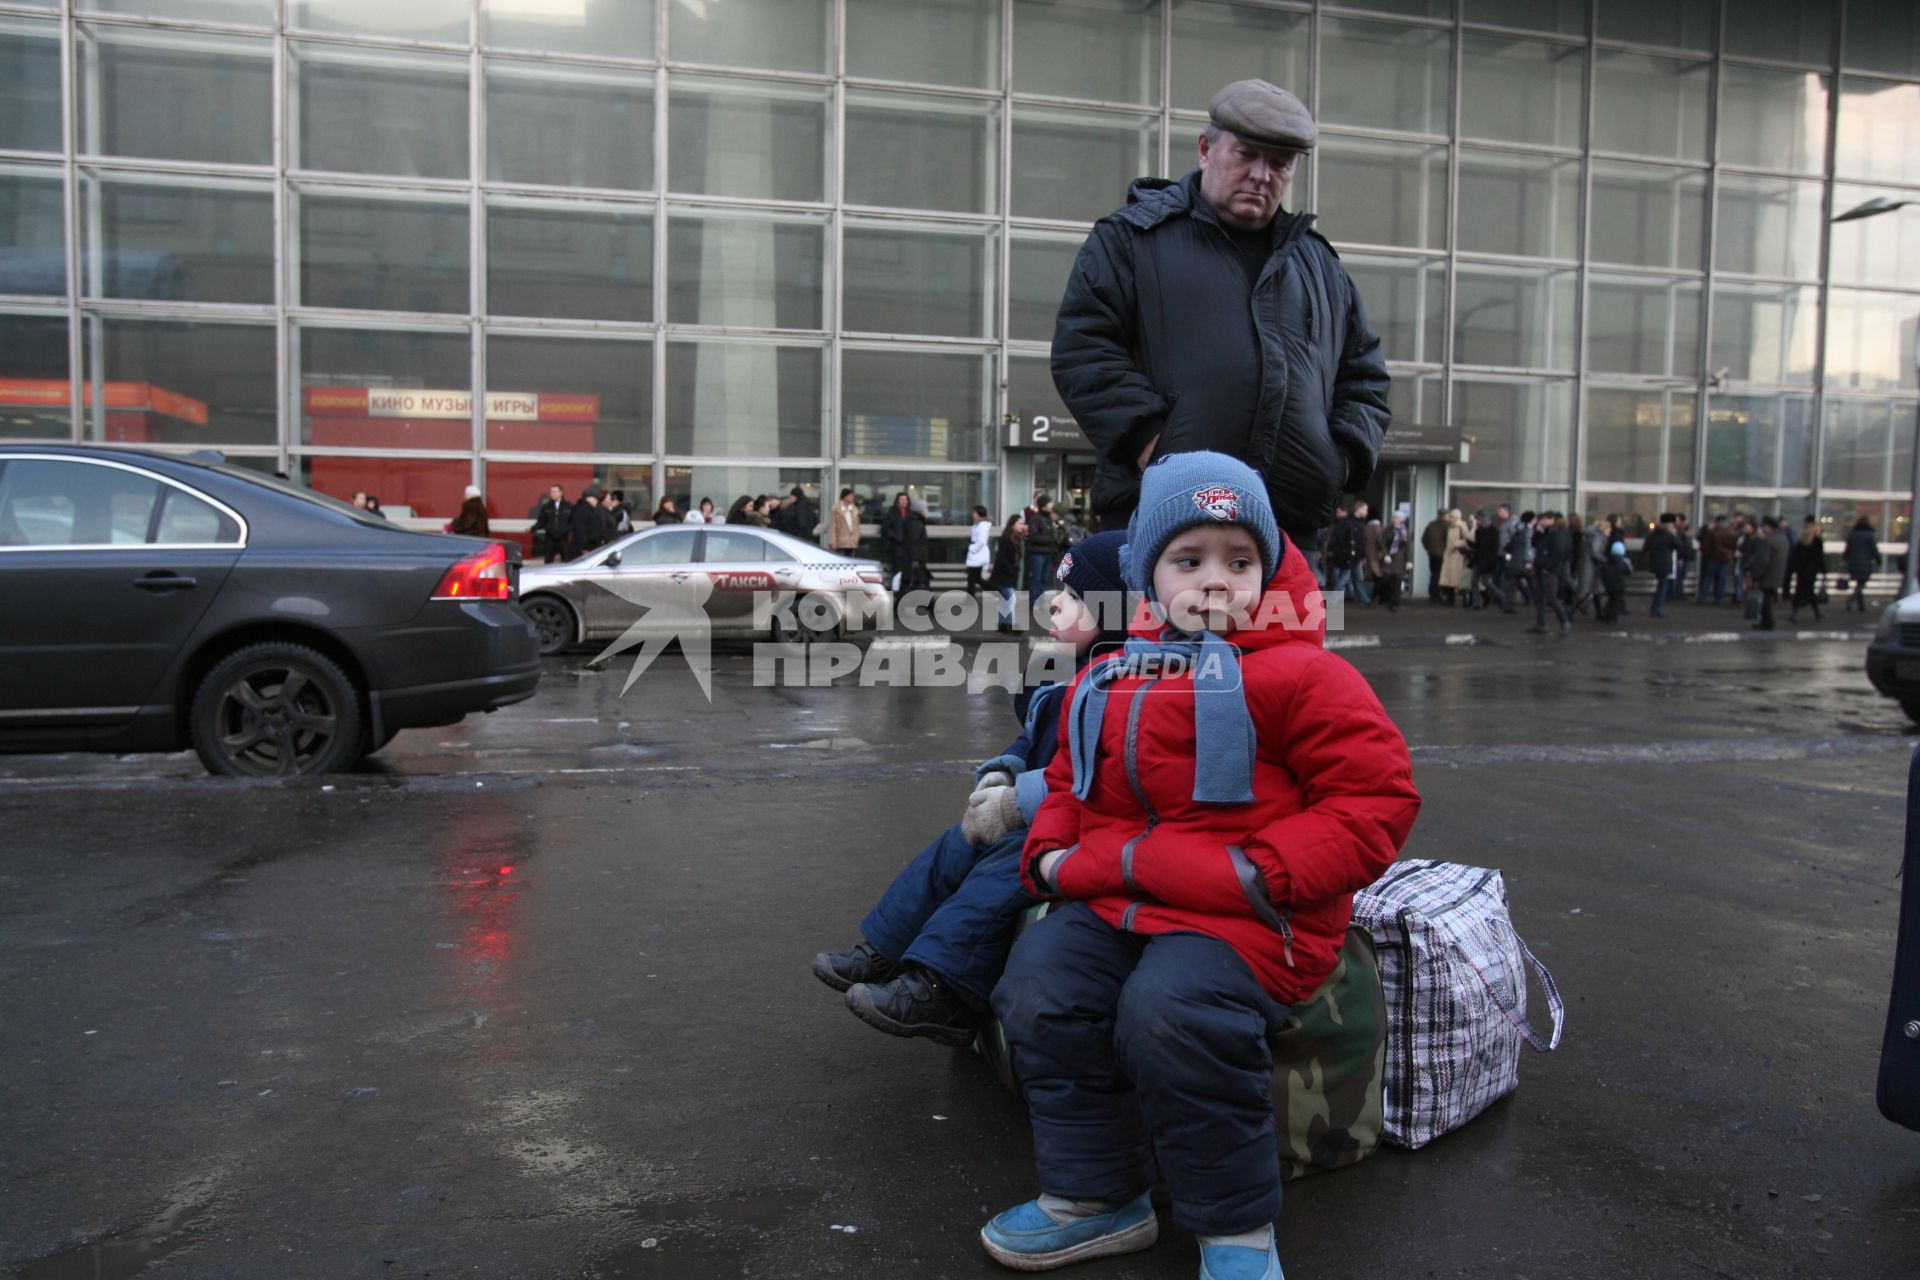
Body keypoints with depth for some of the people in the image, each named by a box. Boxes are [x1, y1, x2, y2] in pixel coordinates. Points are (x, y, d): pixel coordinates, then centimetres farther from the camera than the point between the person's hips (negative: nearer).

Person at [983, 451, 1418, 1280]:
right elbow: (1070, 785, 26)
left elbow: (1379, 796, -8)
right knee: (1039, 986, -13)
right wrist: (1052, 855, 4)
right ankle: (1095, 1198, 6)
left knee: (1167, 1011, -30)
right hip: (1115, 899, 7)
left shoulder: (1300, 675, -5)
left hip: (1245, 915, -6)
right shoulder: (1108, 680, 13)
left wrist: (1267, 873, -18)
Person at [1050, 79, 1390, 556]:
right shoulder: (1130, 239, 7)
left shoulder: (1319, 262, 22)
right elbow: (1082, 348, -3)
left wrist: (1345, 457, 7)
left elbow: (1364, 374, 26)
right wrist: (1149, 444, -14)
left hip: (1289, 525, 5)